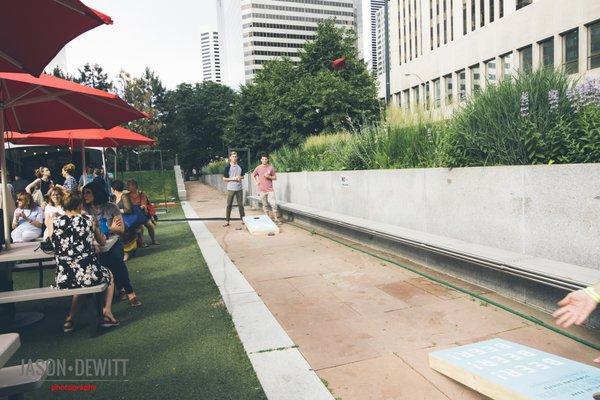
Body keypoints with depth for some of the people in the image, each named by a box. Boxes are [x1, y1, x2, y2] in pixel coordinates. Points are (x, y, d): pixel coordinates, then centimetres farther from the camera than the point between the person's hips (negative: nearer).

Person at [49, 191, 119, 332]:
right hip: (89, 275, -3)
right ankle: (107, 312, 16)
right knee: (109, 275, 30)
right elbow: (102, 242, 13)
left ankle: (69, 319, 29)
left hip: (63, 279, 3)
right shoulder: (88, 220, -2)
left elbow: (58, 248, 18)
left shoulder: (55, 223, 3)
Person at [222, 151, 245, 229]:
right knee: (229, 205, 1)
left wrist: (240, 177, -5)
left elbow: (242, 176, 18)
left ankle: (243, 219, 17)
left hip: (239, 188, 3)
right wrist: (232, 178, -15)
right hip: (231, 188, -3)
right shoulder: (228, 167, -4)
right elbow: (224, 178, -3)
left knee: (240, 204, 8)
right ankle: (227, 221, 8)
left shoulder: (240, 166, 7)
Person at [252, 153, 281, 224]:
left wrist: (269, 176, -13)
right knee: (265, 205, 8)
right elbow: (253, 175, 17)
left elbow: (275, 177, 5)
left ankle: (276, 219, -1)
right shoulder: (258, 168, 1)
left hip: (270, 189, -1)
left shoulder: (271, 167, 0)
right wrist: (256, 182, 4)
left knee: (274, 204, -7)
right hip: (262, 190, 1)